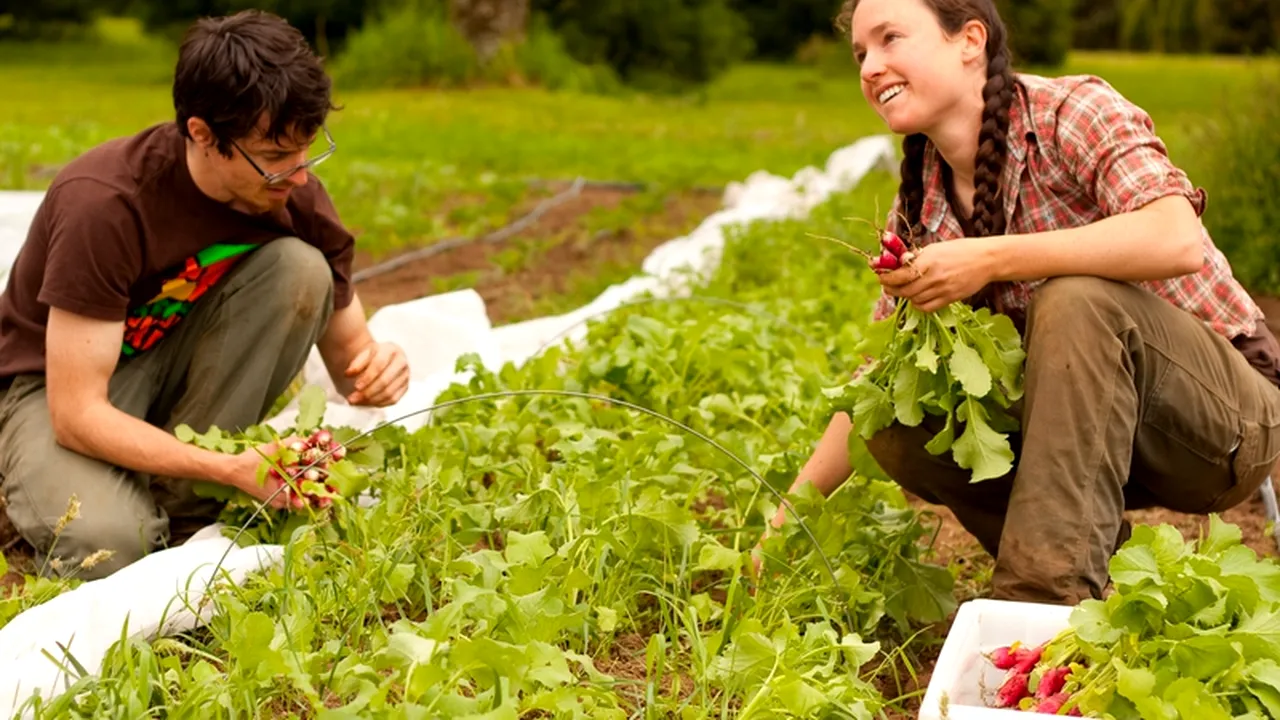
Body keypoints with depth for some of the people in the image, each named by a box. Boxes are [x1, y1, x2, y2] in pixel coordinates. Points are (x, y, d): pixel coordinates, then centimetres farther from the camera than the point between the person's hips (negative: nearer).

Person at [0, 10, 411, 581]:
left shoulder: (293, 192, -16)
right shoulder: (104, 205, -32)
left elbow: (346, 348, -4)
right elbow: (77, 415, -32)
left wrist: (372, 368, -30)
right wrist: (236, 469, -39)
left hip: (175, 361, 5)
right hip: (57, 380, -5)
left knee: (299, 268, -23)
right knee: (105, 544, -35)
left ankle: (180, 502, -14)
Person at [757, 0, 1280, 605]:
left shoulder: (1076, 109, -15)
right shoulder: (919, 208, 3)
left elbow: (1176, 239, -33)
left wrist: (988, 260, -33)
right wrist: (790, 511, 1)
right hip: (1103, 428, 6)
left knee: (1074, 299, -33)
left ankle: (1045, 598, -32)